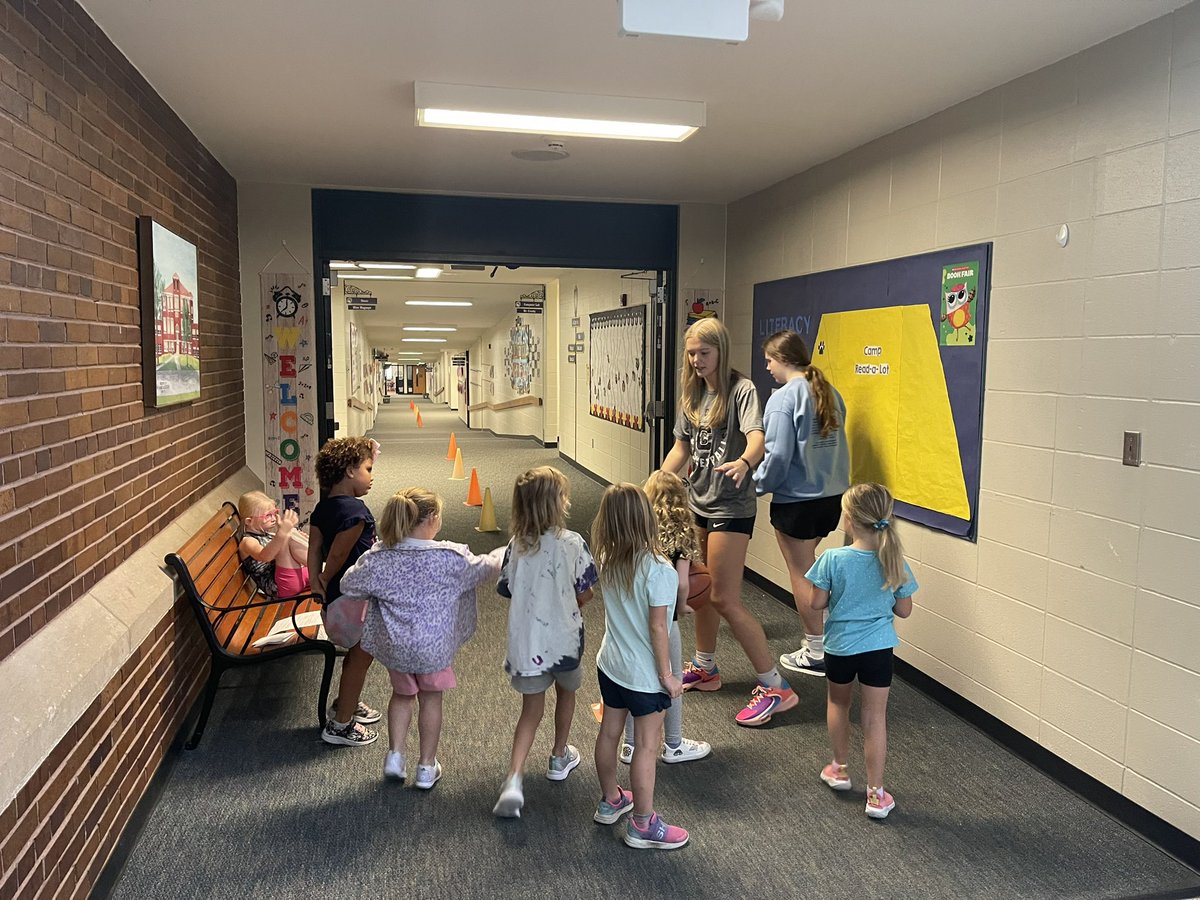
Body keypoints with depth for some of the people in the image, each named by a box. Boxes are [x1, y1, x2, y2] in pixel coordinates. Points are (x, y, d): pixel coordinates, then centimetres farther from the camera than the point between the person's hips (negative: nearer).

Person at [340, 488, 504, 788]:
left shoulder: (378, 558, -13)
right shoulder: (450, 557, -17)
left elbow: (348, 585, -2)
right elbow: (482, 569, -1)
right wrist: (499, 556, 20)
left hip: (393, 646, 2)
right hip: (434, 645, -2)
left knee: (402, 694, 28)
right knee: (431, 698, 20)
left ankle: (395, 754, 23)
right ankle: (427, 766, 28)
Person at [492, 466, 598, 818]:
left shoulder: (516, 546, -8)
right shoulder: (572, 544, -16)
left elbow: (508, 592, 2)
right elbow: (584, 595, -9)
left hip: (526, 642, 2)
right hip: (564, 639, -2)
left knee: (531, 710, 13)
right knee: (566, 693, 26)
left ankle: (514, 779, -4)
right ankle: (560, 757, 44)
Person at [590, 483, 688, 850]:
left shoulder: (607, 562, -6)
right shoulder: (658, 571, -25)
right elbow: (658, 628, -21)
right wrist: (667, 675, -11)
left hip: (610, 664, 7)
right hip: (644, 675, -7)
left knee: (609, 732, 20)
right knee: (647, 745, 7)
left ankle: (610, 801, 41)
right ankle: (642, 825, 20)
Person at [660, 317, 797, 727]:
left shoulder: (741, 389, -14)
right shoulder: (693, 393, 8)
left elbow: (756, 438, -30)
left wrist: (744, 462, -52)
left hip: (731, 506, -8)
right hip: (698, 501, 8)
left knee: (724, 599, -8)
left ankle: (775, 686, 2)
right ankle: (704, 668, 36)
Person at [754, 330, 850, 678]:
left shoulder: (783, 398, -17)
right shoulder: (830, 393, 5)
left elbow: (778, 455, -19)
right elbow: (834, 445, 11)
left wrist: (759, 483, -2)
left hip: (796, 500, -7)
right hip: (832, 496, 7)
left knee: (801, 574, 7)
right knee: (807, 566, 22)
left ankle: (816, 652, 17)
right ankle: (818, 633, 29)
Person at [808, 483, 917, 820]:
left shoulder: (832, 559, -19)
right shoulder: (893, 562, -11)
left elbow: (817, 603, -11)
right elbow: (904, 610, -2)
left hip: (840, 646, -1)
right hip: (879, 649, 1)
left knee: (838, 703, 24)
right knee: (875, 717, 9)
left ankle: (840, 768, 39)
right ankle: (876, 794, 16)